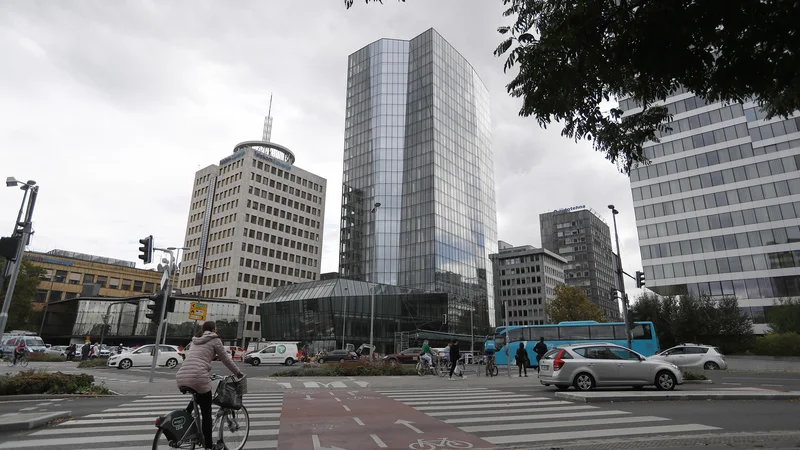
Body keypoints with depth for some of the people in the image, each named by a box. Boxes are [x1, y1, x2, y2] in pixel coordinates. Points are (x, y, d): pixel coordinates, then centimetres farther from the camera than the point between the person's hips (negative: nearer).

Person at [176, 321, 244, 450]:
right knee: (206, 413, 7)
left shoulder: (196, 340, 26)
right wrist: (238, 373, 20)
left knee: (196, 399, 36)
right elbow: (226, 359, 8)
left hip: (181, 378, 7)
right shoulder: (215, 339, 5)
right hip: (198, 378, -7)